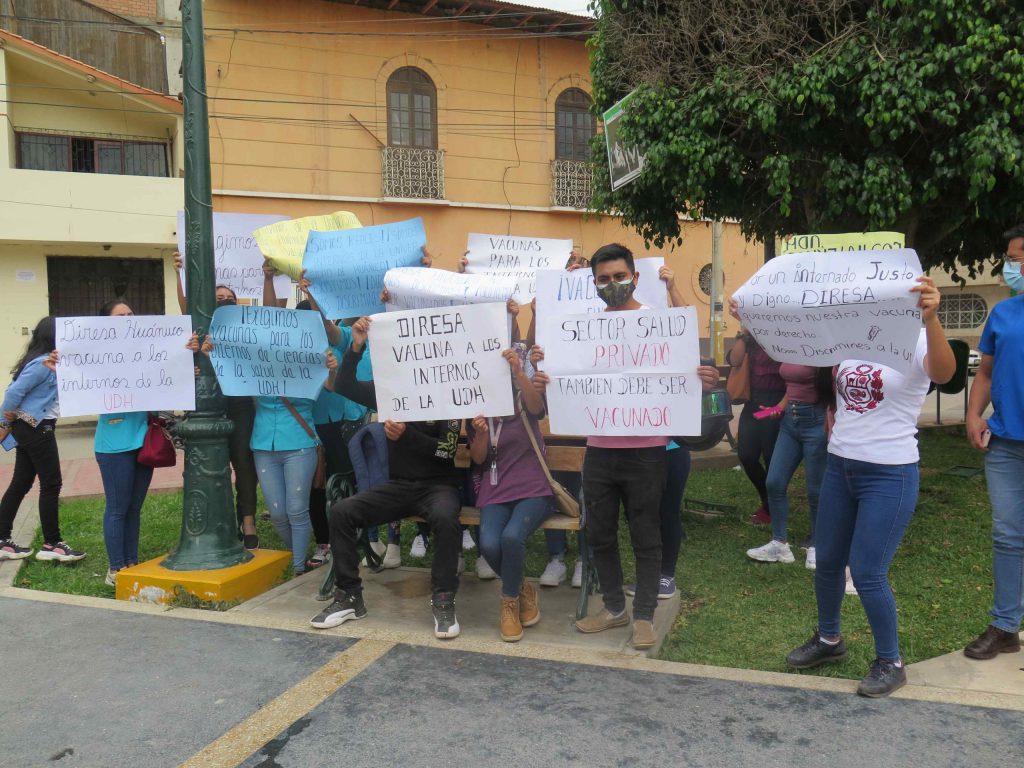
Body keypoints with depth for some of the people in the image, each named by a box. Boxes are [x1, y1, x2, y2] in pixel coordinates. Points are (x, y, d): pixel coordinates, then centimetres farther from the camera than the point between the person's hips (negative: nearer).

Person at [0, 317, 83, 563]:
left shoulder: (45, 362, 13)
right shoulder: (43, 364, -17)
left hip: (29, 429, 10)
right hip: (36, 429, -10)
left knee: (20, 484, 12)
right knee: (51, 484, -3)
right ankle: (52, 544, 3)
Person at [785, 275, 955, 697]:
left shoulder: (916, 342, -12)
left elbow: (944, 373, -34)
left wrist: (931, 318, -52)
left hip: (890, 474, -5)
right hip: (839, 466, 6)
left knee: (867, 573, -4)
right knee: (827, 562, 15)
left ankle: (891, 662, 18)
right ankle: (828, 639, 38)